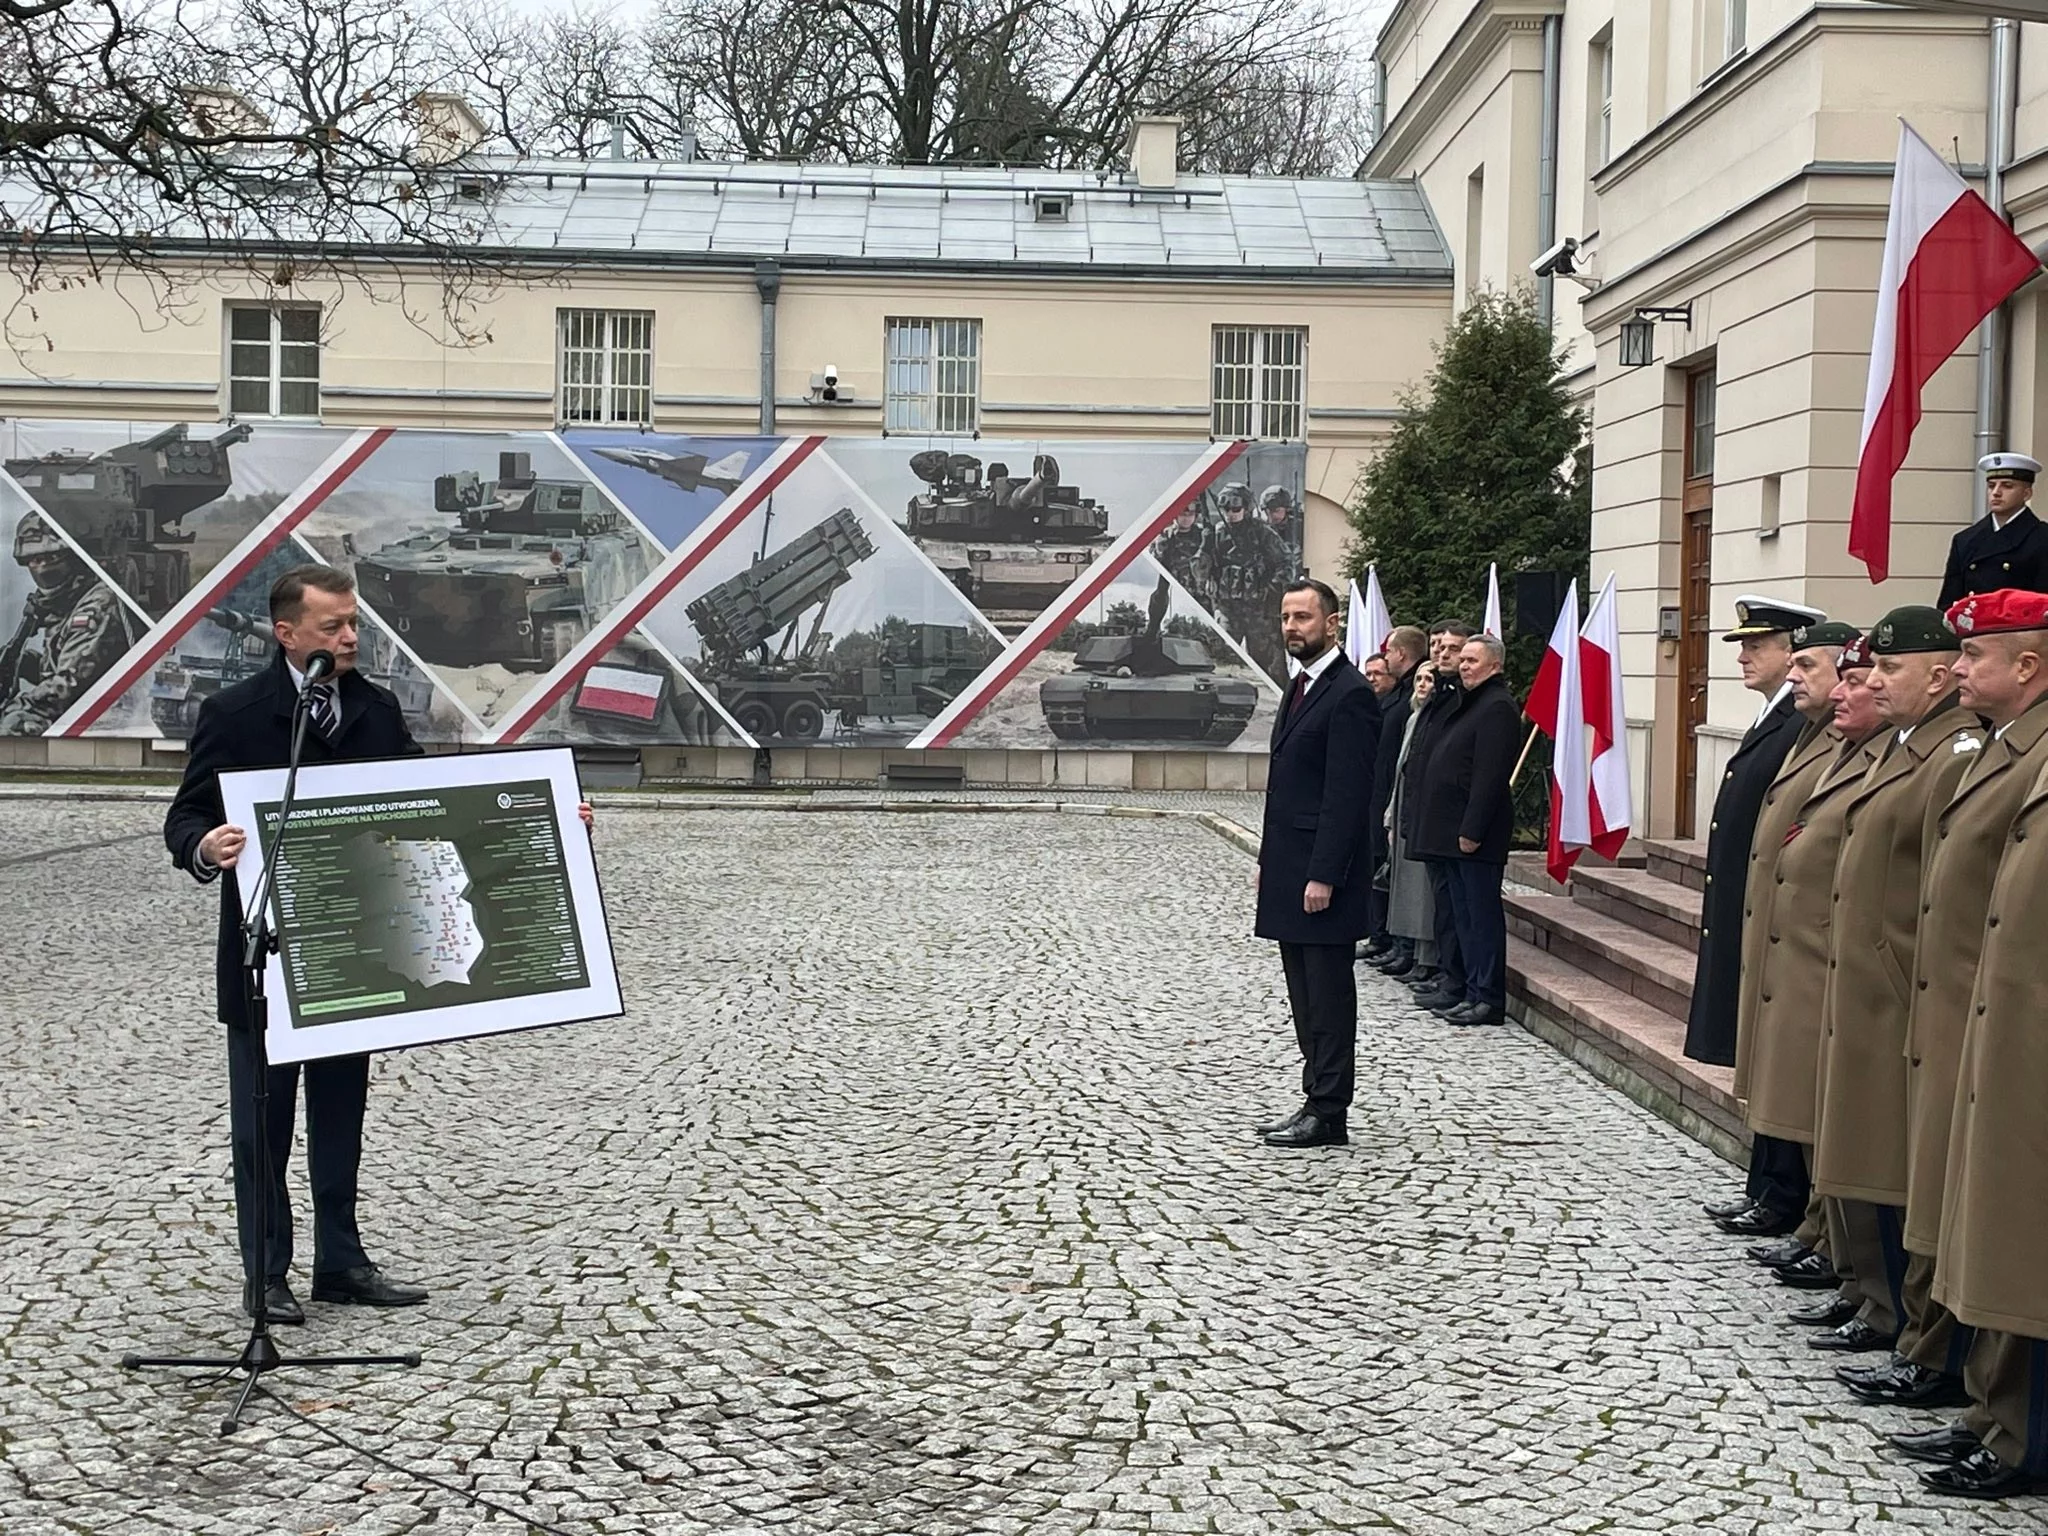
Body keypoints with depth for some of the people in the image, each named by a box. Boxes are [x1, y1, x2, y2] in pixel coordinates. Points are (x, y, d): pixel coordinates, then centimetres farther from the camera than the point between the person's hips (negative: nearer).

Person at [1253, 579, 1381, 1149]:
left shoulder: (1350, 695, -14)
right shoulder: (1301, 686, 16)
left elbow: (1347, 795, -19)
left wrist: (1323, 876, -21)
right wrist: (1269, 860, 16)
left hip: (1321, 873, -10)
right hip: (1290, 871, 10)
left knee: (1328, 995, -3)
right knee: (1305, 995, 13)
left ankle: (1328, 1115, 3)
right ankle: (1316, 1102, 21)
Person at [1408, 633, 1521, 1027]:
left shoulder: (1497, 707, -13)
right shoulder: (1471, 703, 19)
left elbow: (1490, 775, -20)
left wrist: (1472, 830, -23)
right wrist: (1454, 831, 15)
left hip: (1476, 834, -10)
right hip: (1452, 831, 10)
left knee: (1482, 915, -4)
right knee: (1465, 916, 12)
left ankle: (1488, 998, 1)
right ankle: (1475, 993, 18)